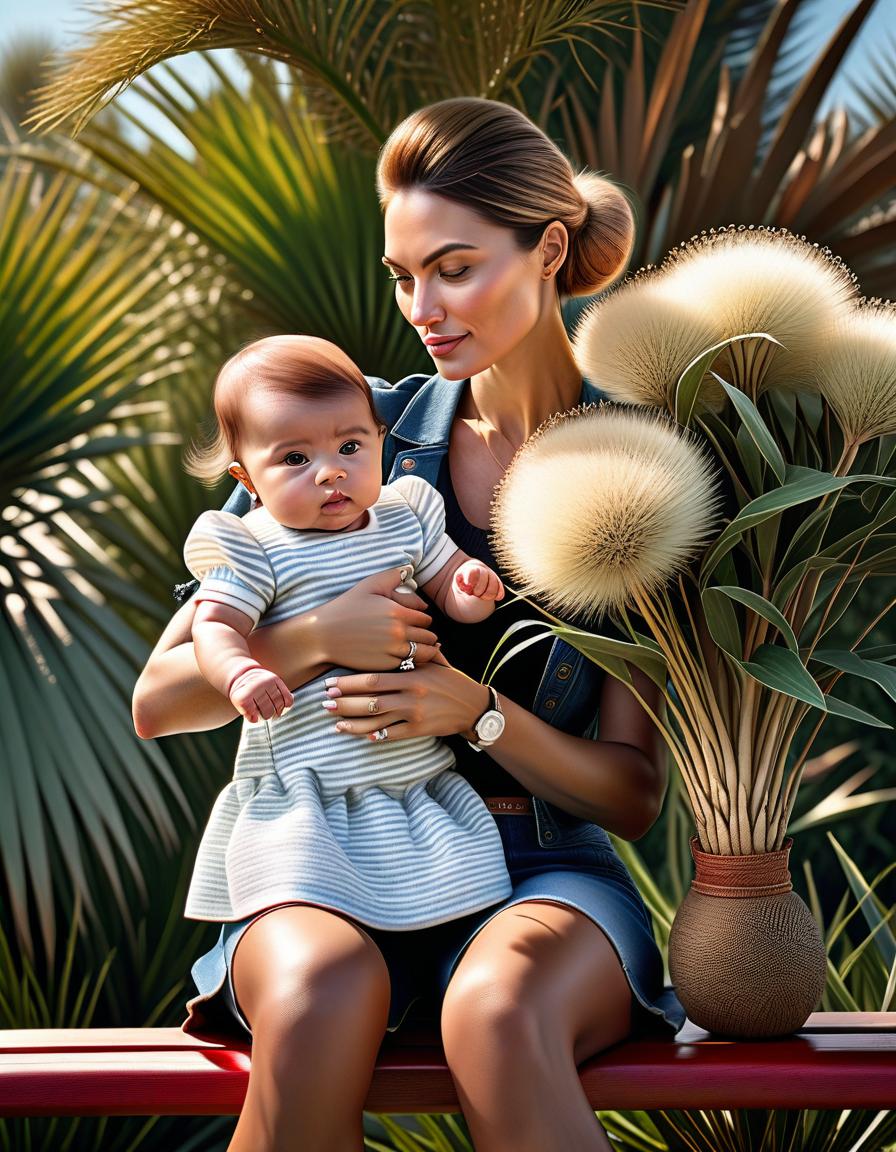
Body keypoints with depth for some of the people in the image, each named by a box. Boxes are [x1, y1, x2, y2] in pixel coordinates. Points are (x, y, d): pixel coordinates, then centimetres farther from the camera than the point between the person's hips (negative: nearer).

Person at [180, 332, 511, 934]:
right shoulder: (256, 548, -6)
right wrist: (242, 673, -36)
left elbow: (450, 590, 14)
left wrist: (473, 587, -11)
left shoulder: (404, 518, 8)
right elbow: (217, 626, -14)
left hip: (418, 771, 5)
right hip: (307, 787, -4)